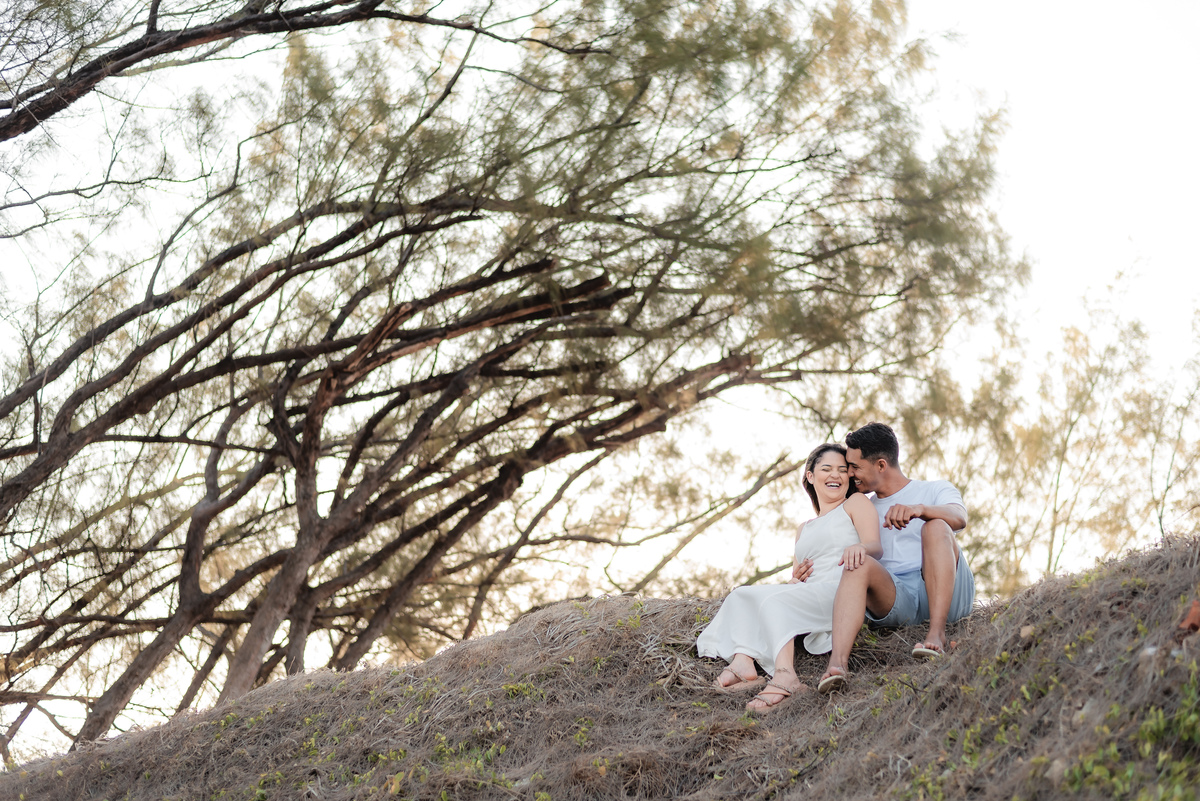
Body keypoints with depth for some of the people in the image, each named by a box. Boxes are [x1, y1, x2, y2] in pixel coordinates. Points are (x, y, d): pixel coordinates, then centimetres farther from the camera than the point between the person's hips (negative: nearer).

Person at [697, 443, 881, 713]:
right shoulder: (804, 531, 34)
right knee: (741, 595, -11)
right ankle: (742, 663, -37)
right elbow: (795, 579, 32)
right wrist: (796, 578, 6)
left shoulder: (856, 503, 16)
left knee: (772, 599, -32)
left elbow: (876, 547, -3)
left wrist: (860, 547, -28)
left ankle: (784, 677, -56)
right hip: (808, 596, 7)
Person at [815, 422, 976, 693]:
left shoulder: (935, 490, 13)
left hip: (945, 598, -2)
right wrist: (810, 568, 1)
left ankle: (937, 632, -36)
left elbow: (959, 517, -11)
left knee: (936, 527, -26)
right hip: (895, 602, 2)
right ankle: (837, 663, -50)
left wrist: (919, 509, -33)